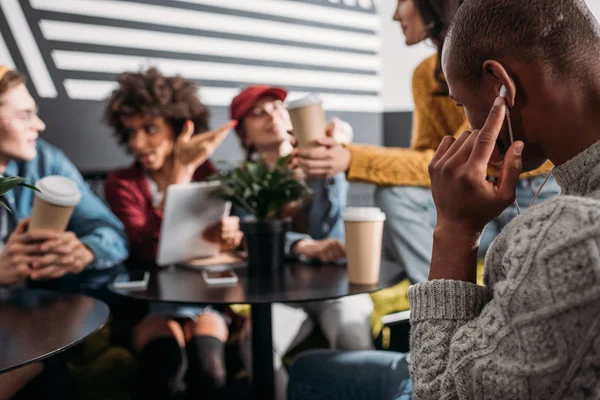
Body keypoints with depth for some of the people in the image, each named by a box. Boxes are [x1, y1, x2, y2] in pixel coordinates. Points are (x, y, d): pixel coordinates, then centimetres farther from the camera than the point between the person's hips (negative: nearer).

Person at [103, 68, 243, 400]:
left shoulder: (208, 176, 6)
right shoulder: (121, 184, -3)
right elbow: (150, 252, -20)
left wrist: (229, 235, -18)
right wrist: (181, 171, -24)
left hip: (204, 298, 2)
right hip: (147, 305, -1)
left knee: (209, 372, -29)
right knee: (167, 369, -32)